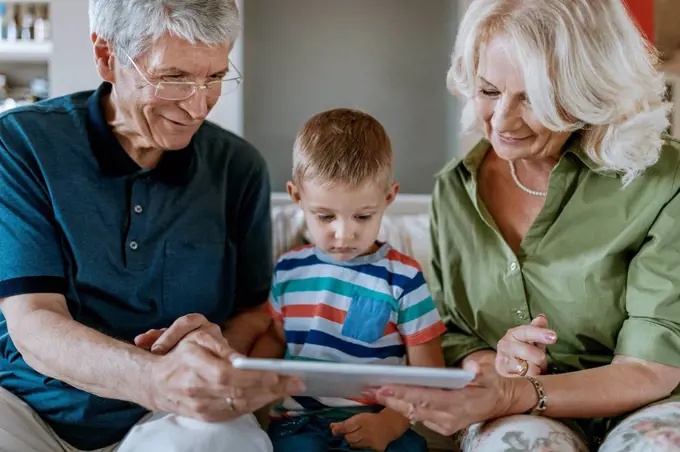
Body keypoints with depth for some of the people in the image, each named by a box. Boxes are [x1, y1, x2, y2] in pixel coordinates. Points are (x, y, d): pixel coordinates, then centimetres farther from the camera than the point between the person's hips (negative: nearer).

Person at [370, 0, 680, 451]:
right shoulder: (455, 188, 2)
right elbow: (444, 332, 10)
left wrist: (513, 394, -27)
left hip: (639, 407, -1)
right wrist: (484, 363, -13)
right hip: (512, 414, 1)